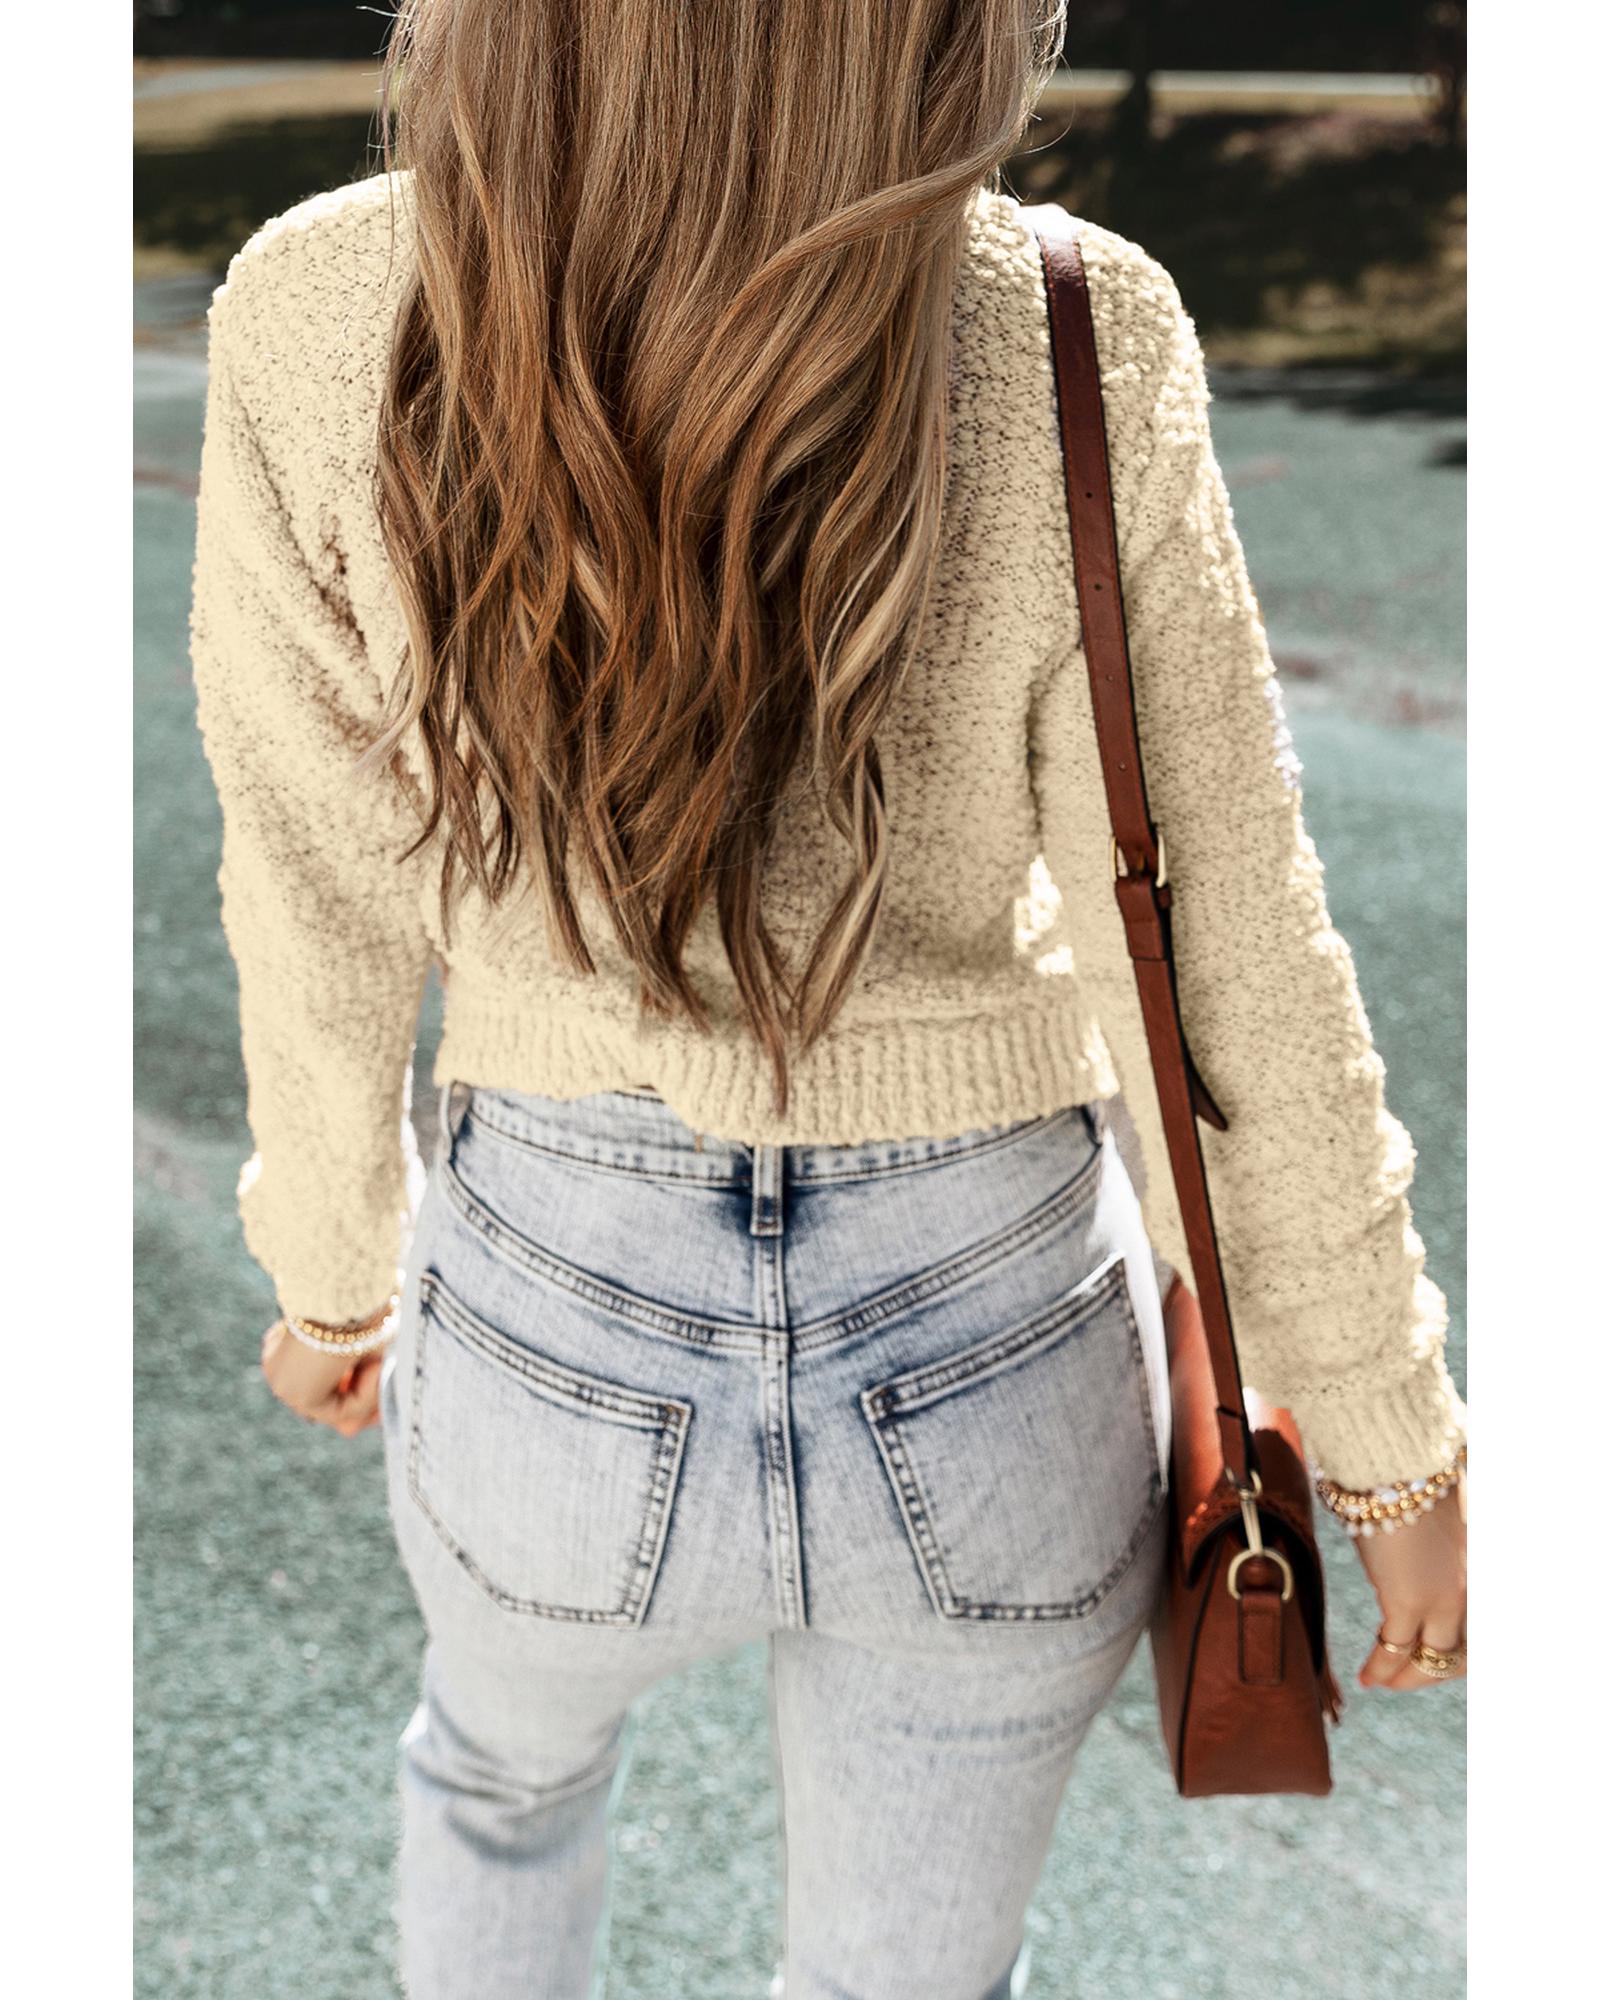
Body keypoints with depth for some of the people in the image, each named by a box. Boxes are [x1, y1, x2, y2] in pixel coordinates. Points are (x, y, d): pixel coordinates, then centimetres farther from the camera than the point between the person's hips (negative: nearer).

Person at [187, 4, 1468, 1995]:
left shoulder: (314, 326, -19)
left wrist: (333, 1267, 11)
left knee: (505, 1769, 37)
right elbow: (1230, 982, -15)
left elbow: (324, 930, -8)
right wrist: (1389, 1437, 0)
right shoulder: (1079, 351, -22)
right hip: (998, 1366, 0)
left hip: (557, 1339, 1)